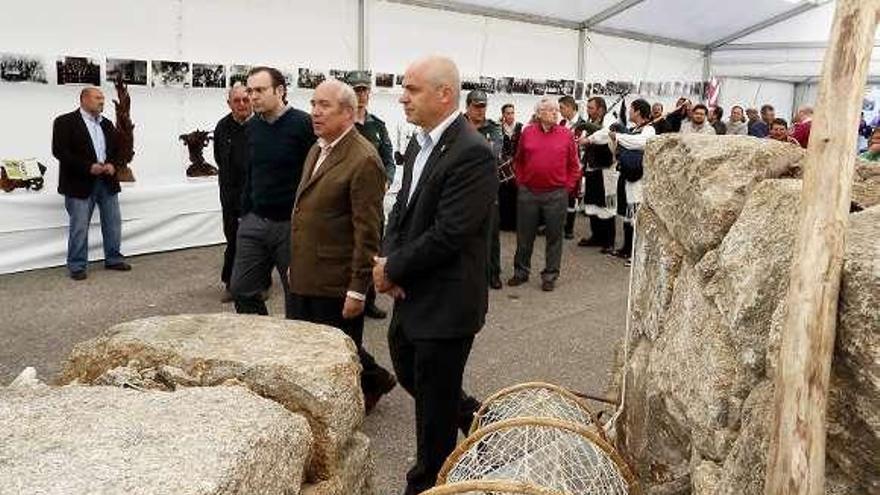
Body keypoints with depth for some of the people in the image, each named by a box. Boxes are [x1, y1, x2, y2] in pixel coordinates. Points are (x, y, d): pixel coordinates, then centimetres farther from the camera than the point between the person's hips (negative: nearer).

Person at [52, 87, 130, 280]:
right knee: (79, 227, -1)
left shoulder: (107, 124, 14)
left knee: (113, 223, 11)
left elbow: (117, 149, 18)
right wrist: (88, 167, -19)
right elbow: (59, 151, -13)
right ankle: (77, 266, 9)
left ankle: (113, 259, 24)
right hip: (80, 183, -6)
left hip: (107, 181, 6)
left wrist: (112, 164, -4)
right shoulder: (65, 122, -6)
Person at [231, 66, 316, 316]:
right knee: (241, 290, 8)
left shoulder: (303, 124, -11)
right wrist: (245, 213, 15)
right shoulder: (252, 126, 9)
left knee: (296, 297, 6)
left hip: (292, 224, -6)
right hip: (254, 221, 6)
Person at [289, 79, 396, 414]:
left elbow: (368, 232, -18)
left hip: (337, 285, -8)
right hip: (306, 279, 9)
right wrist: (295, 264, 18)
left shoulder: (363, 160, -16)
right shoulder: (316, 151, 12)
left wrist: (358, 289, -18)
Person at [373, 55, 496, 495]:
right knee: (408, 375, 24)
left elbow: (448, 234, -24)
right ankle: (473, 415, 47)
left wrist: (392, 268, -14)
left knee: (434, 402, 9)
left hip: (445, 302, -9)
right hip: (411, 294, 9)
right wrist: (387, 260, -6)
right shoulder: (418, 144, 7)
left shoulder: (472, 153, -21)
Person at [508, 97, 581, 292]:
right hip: (528, 193, 1)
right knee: (524, 235, 10)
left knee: (554, 237, 6)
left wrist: (568, 187, -1)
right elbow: (518, 161, 13)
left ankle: (550, 276, 16)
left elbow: (574, 165, 5)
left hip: (556, 194, -1)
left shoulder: (566, 134, 1)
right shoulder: (527, 132, 4)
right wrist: (521, 181, 6)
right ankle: (521, 272, 24)